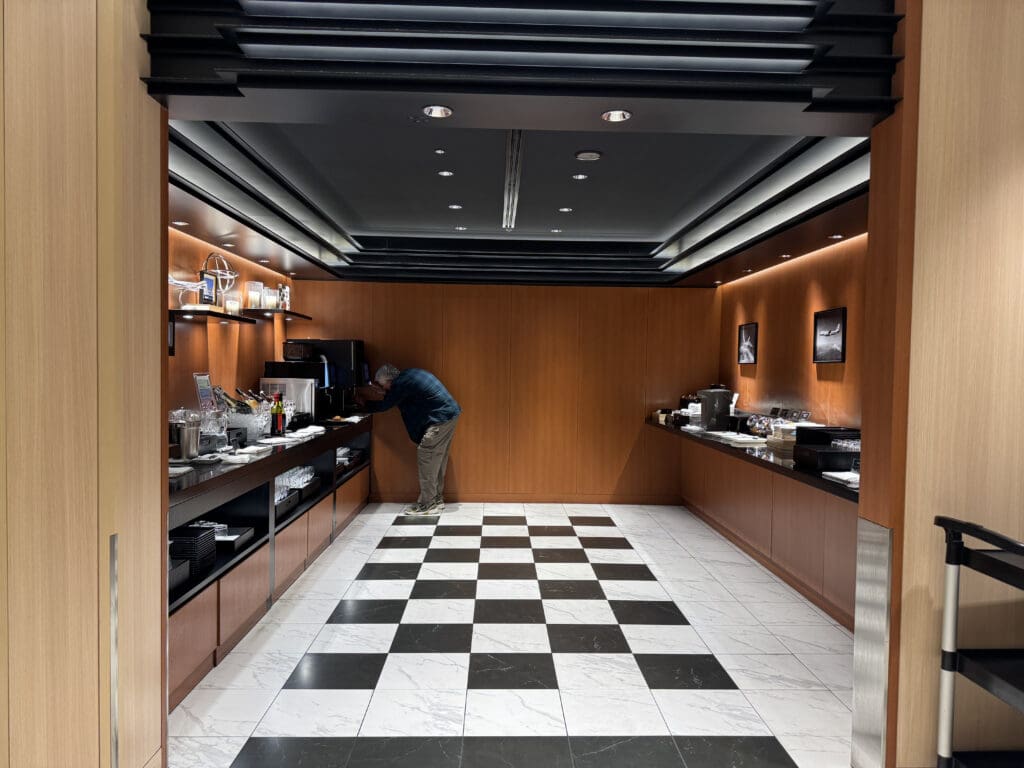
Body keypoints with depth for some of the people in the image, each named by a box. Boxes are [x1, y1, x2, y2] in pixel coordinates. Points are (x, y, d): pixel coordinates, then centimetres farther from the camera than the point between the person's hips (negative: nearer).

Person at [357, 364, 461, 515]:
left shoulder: (401, 383, -14)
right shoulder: (408, 375, 15)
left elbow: (384, 405, -2)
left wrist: (364, 402, 13)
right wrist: (385, 392, 25)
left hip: (440, 419, -10)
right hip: (450, 414, 10)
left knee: (427, 460, -4)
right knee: (437, 460, 15)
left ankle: (427, 505, 3)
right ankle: (437, 500, 23)